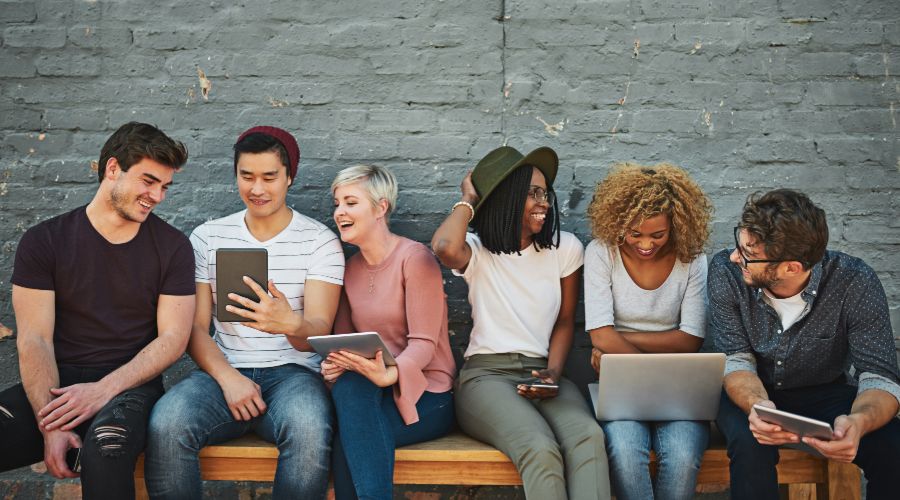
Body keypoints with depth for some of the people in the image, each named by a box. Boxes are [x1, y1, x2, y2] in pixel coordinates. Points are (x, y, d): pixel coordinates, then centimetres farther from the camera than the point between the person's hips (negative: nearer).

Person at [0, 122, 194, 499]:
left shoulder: (172, 247, 4)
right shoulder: (43, 241, 4)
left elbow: (173, 338, -1)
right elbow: (34, 340, -3)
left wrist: (103, 389, -16)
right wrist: (50, 425, -17)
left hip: (131, 384, -1)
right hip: (58, 384, 1)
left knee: (106, 443, -35)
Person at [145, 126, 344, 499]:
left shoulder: (320, 241, 2)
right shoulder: (207, 238, 10)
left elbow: (319, 332, -7)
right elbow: (196, 327, 7)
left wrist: (291, 324, -33)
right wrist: (227, 377, -13)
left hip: (291, 371, -1)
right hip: (223, 370, 2)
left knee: (309, 430, -36)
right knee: (166, 424, -31)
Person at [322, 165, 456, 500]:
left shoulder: (415, 258, -9)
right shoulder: (349, 267, 10)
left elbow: (424, 343, -15)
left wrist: (388, 375, -35)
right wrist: (335, 364, -13)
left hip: (424, 395, -4)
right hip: (370, 392, 4)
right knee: (348, 385, -31)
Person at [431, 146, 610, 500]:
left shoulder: (565, 248, 10)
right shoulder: (478, 251, 2)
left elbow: (565, 321, 15)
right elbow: (445, 247, -24)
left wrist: (553, 373, -4)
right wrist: (469, 201, -3)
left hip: (541, 373, 3)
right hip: (486, 374, -3)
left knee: (588, 435, -33)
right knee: (540, 450, -34)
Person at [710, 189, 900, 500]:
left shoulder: (856, 284, -23)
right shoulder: (726, 271, -21)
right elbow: (737, 361, -19)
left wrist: (858, 421, -47)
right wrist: (757, 404, -42)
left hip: (825, 393, 1)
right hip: (752, 393, -1)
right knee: (751, 445, -34)